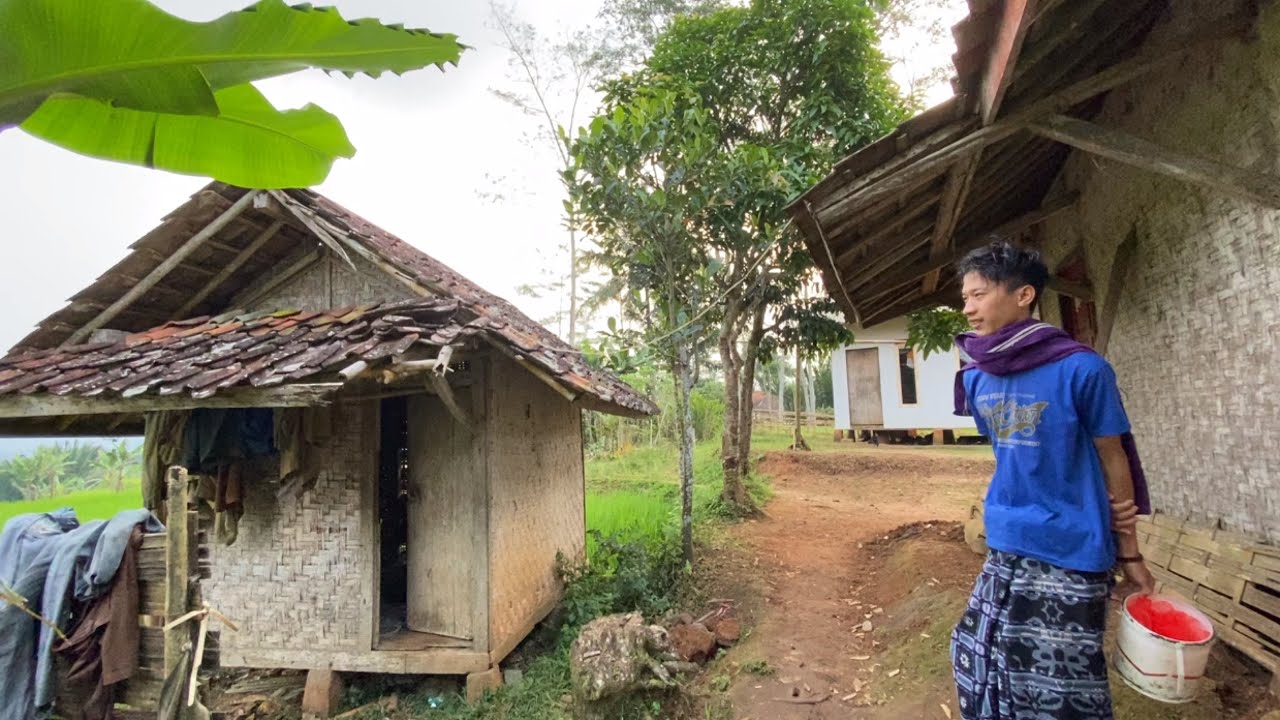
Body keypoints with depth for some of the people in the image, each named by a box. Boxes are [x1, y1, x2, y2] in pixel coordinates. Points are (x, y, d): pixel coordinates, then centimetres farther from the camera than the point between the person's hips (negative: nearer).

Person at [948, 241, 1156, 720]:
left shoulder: (1081, 369, -13)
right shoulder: (976, 378, 3)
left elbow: (1113, 459, -5)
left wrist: (1130, 554, 1)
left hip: (1070, 551, -5)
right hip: (1006, 546, 6)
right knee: (981, 664, 14)